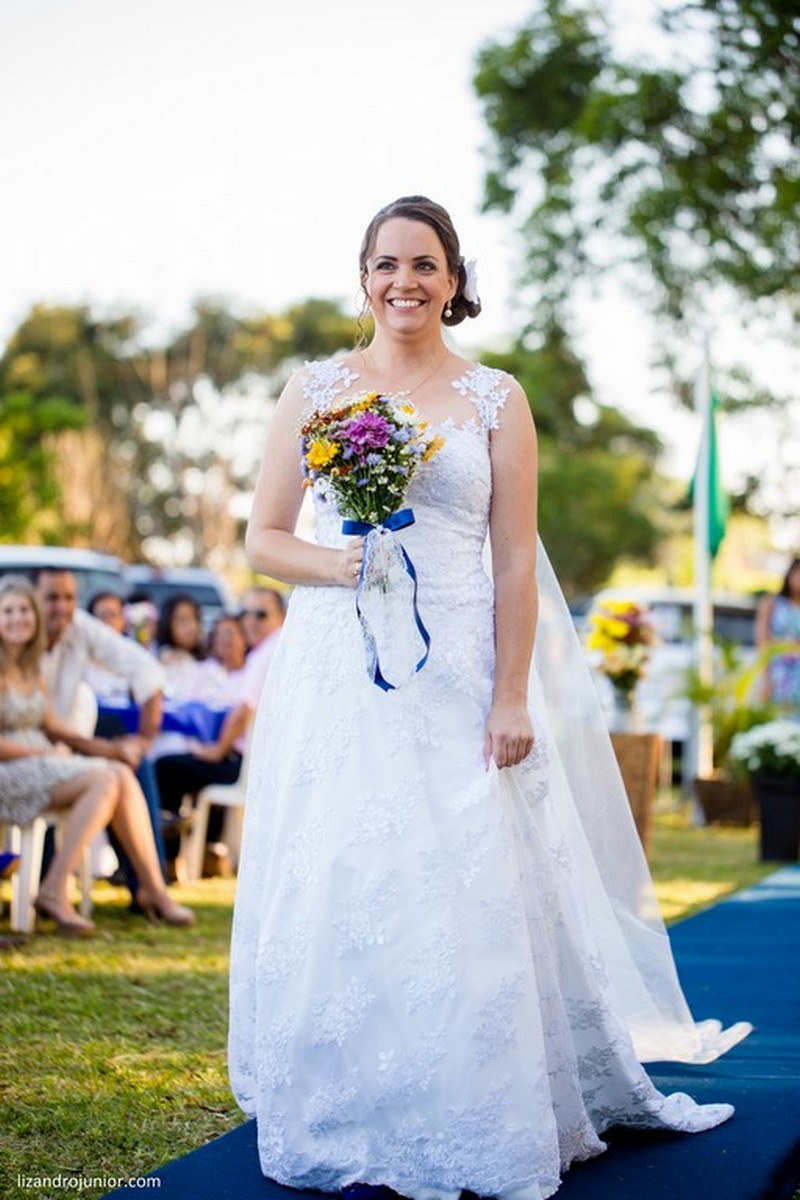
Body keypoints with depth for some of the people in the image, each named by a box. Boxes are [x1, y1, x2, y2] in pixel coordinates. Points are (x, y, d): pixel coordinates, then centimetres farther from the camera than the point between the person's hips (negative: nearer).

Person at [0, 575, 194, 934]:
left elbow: (50, 723, 18)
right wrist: (48, 752, -10)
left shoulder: (30, 668, 16)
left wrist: (99, 748, 5)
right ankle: (55, 892, -27)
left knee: (123, 775, -15)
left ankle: (152, 887, -15)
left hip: (39, 761, 8)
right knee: (103, 780, -26)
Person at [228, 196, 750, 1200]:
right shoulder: (315, 389, 9)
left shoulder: (496, 399, 6)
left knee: (462, 894, -3)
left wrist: (509, 697, -6)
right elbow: (263, 539, 7)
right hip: (334, 673, 1)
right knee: (333, 896, 1)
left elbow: (515, 563, 2)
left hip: (454, 675, -1)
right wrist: (337, 565, -12)